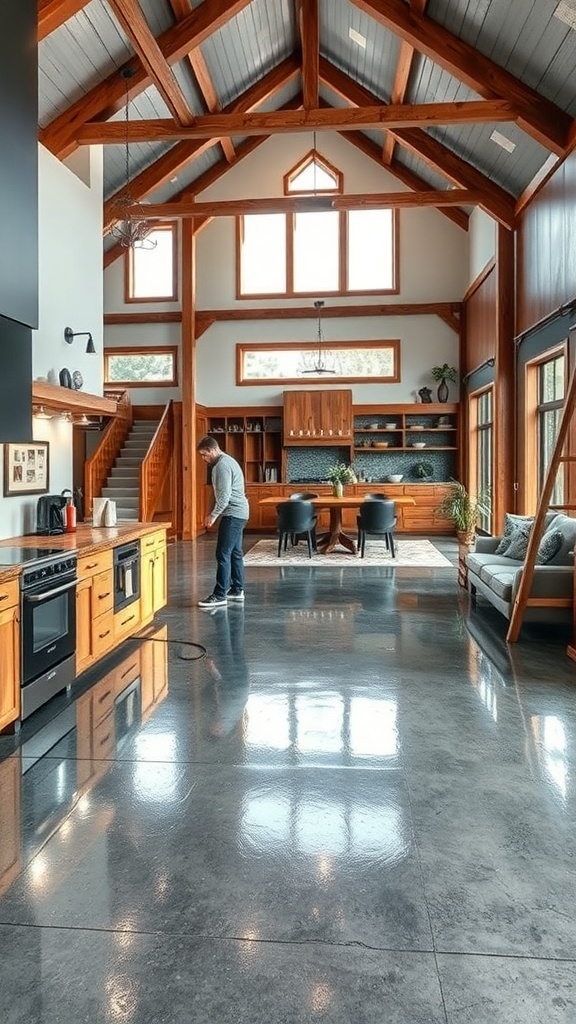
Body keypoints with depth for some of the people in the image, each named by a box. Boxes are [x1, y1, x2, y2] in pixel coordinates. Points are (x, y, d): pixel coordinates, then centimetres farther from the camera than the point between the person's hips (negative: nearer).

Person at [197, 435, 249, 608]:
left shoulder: (222, 465, -15)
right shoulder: (226, 461, 18)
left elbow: (224, 495, -22)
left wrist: (213, 515, -17)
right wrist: (215, 514, 20)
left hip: (233, 514, -11)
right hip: (238, 513, 11)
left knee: (223, 555, -10)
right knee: (235, 553, 14)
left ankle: (220, 595, -8)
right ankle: (237, 590, 20)